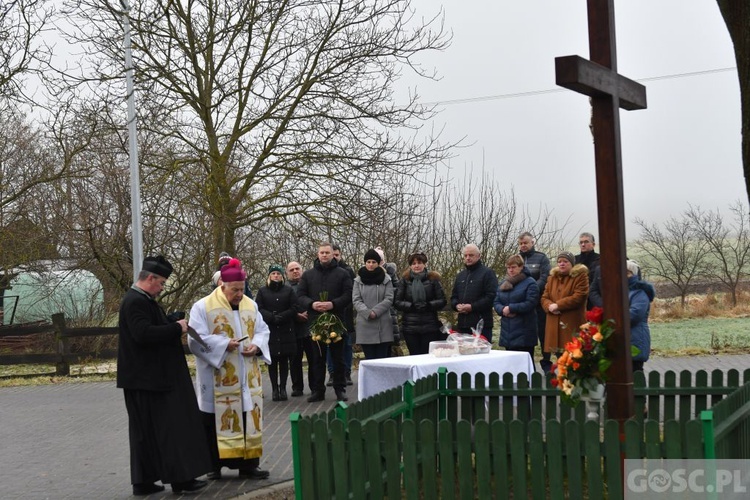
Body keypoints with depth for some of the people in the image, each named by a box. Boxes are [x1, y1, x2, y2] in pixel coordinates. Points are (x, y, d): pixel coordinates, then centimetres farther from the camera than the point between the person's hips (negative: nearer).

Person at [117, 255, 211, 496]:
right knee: (166, 427, -5)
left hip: (149, 376, 11)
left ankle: (143, 480, 16)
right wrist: (176, 328, -21)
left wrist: (175, 328, 9)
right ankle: (179, 477, -1)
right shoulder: (135, 302, -18)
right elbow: (143, 333, -30)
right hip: (146, 377, -11)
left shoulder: (142, 300, 15)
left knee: (147, 431, 12)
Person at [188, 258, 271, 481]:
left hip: (246, 378, 5)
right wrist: (224, 344, -21)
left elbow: (262, 330, 13)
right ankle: (214, 465, 10)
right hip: (217, 381, -4)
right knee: (216, 421, 1)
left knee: (249, 417, 5)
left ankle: (248, 463, 13)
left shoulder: (250, 305, 9)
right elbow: (196, 339, -12)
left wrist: (256, 346, -9)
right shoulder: (203, 307, -6)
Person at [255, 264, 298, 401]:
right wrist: (272, 317, -16)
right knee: (272, 361, -1)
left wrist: (280, 317, -13)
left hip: (285, 331, 0)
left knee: (284, 361, 0)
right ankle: (274, 389, 2)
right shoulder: (262, 291, 10)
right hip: (269, 330, 0)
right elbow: (258, 309, -1)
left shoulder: (289, 290, 9)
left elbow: (294, 308, 0)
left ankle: (283, 388, 4)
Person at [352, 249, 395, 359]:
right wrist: (367, 313, -14)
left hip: (383, 325, -1)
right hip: (365, 326, 1)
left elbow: (389, 299, -2)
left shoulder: (386, 279, 5)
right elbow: (356, 300, 1)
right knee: (369, 359, 2)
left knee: (382, 358, 0)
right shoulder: (359, 280, 8)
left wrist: (375, 311, -14)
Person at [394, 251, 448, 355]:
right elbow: (397, 302, 2)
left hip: (429, 326, -1)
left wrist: (429, 305, -14)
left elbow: (442, 301, 3)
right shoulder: (405, 280, 5)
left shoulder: (433, 279, 4)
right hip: (410, 327, 1)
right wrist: (411, 306, -14)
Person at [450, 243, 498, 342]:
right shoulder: (460, 276, 22)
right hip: (462, 325, 7)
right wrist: (457, 305, 1)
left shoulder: (487, 273, -2)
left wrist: (472, 307, -16)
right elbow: (453, 297, 25)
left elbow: (491, 297, -12)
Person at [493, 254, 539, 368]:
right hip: (507, 331, 6)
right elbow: (496, 302, 12)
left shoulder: (530, 283, -5)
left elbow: (530, 303, -15)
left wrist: (510, 308, -13)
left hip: (523, 332, -6)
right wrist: (502, 310, -10)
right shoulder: (503, 283, 17)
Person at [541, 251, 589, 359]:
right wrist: (550, 306, -9)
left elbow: (579, 297, -12)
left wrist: (558, 305, -13)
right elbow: (544, 298, 15)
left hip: (573, 325, -5)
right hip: (555, 325, 5)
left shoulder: (580, 276, 0)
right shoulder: (552, 277, 19)